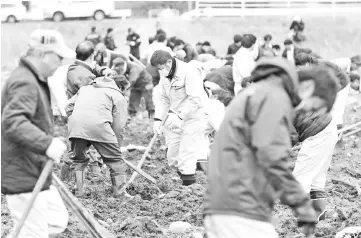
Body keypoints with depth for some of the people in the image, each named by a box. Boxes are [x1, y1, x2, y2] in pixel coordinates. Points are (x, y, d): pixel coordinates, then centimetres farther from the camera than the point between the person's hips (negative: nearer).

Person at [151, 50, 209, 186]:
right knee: (173, 158, 11)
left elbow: (196, 100, -26)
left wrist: (179, 116, -28)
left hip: (193, 117, -8)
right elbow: (163, 98, 7)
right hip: (176, 118, 8)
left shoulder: (189, 72, -22)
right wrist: (158, 119, -4)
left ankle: (188, 182, -1)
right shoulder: (164, 75, 3)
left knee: (186, 154, -9)